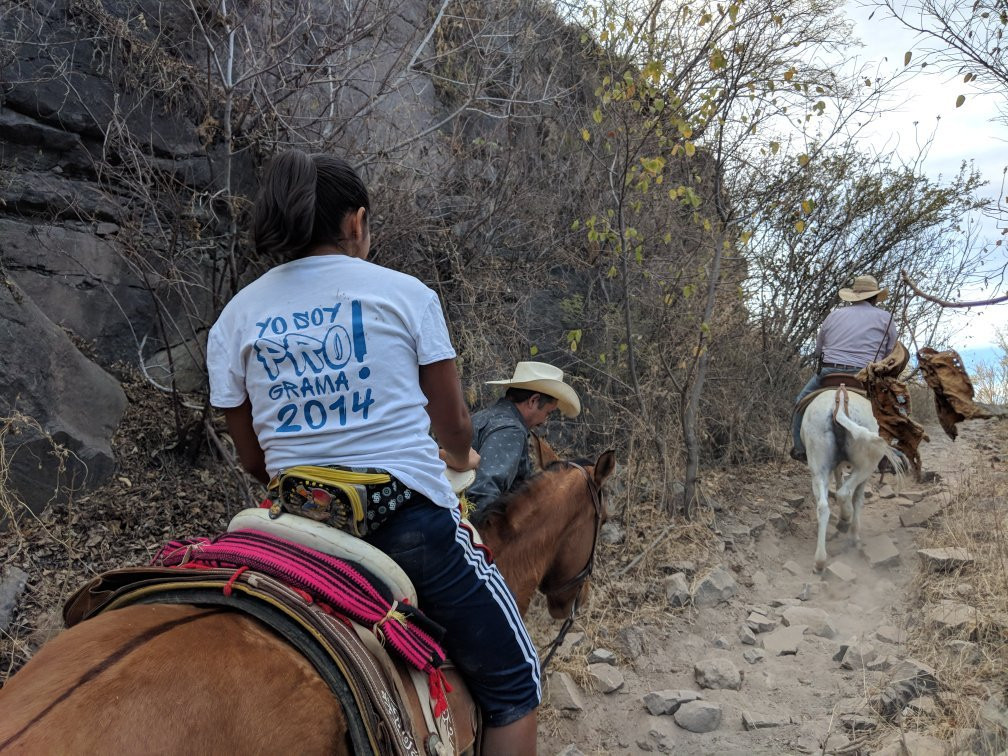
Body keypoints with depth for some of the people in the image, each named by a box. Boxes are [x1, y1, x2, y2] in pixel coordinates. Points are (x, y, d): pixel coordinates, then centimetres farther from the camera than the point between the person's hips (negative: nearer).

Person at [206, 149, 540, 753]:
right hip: (409, 515, -4)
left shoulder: (236, 318, 6)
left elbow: (253, 459, 9)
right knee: (511, 678, 13)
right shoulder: (405, 293, -3)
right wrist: (461, 459, 26)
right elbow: (454, 424, 3)